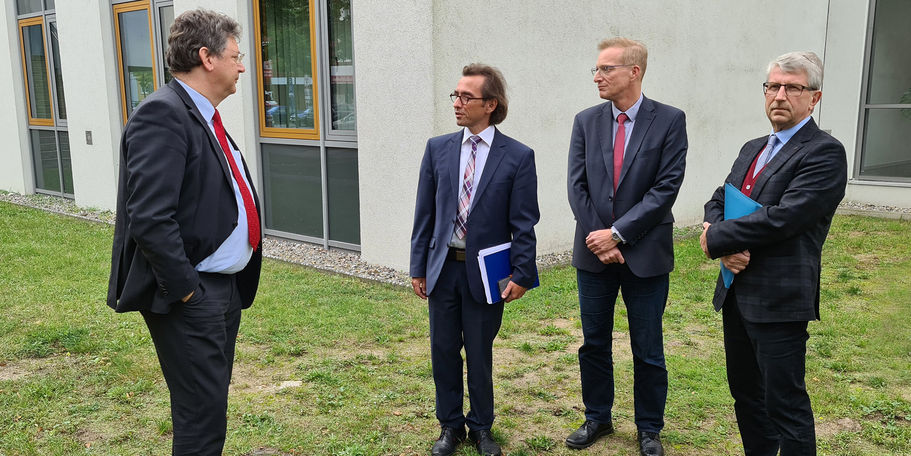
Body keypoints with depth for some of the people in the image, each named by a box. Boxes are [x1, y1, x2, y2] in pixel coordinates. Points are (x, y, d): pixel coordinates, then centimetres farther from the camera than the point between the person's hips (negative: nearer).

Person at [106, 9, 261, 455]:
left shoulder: (204, 116, 13)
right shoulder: (162, 113, -17)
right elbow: (150, 219, -25)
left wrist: (237, 281, 16)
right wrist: (185, 289, -19)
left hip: (226, 287, 9)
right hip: (190, 297, -9)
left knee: (211, 406, 19)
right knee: (201, 416, -1)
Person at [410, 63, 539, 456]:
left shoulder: (518, 157, -6)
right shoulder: (438, 148, 3)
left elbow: (524, 223, -5)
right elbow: (424, 214, 5)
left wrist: (521, 274, -9)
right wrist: (418, 267, 3)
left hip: (485, 271, -3)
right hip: (443, 266, 3)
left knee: (480, 353, 10)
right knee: (443, 350, 12)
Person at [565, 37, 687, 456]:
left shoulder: (670, 120, -5)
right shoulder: (586, 121, 4)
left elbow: (666, 187, -12)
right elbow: (577, 186, 0)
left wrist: (618, 233, -16)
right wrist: (598, 239, -10)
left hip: (645, 253, -3)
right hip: (594, 251, 3)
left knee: (648, 351, 9)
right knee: (593, 343, 14)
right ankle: (597, 418, 33)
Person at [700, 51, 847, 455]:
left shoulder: (825, 154, -12)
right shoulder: (753, 149, 15)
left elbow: (781, 218, -23)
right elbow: (717, 203, 10)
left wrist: (716, 239, -13)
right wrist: (727, 248, -10)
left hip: (780, 300, -8)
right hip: (737, 293, 8)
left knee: (785, 404, 1)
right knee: (745, 392, 20)